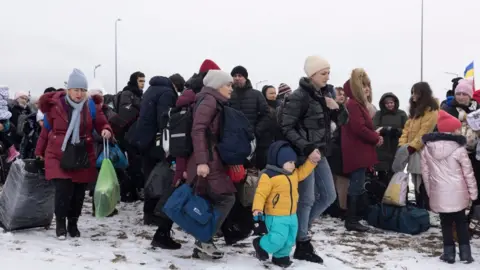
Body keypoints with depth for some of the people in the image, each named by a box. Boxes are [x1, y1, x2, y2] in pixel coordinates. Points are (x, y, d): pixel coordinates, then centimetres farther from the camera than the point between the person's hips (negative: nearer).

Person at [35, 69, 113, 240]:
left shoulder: (92, 107, -2)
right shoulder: (55, 105, -6)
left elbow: (102, 124, 5)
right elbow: (46, 130, 6)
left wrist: (106, 131, -20)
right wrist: (40, 151, 15)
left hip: (83, 157, 2)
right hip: (58, 156, -2)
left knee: (78, 193, 7)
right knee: (63, 190, -12)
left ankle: (73, 224, 27)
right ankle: (60, 224, 10)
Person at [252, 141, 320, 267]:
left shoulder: (294, 173, 8)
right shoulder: (269, 176, -18)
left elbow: (302, 172, 25)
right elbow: (261, 193, -20)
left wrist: (311, 161, 14)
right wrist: (257, 208, -28)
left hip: (291, 215, 8)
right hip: (276, 216, -8)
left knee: (289, 239, 14)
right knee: (278, 239, -11)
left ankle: (280, 256, 34)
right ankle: (261, 245, 15)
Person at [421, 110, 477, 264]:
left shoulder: (427, 149, -1)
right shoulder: (458, 149, -11)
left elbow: (425, 172, 5)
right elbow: (468, 173, -5)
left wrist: (430, 192, 14)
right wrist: (473, 193, 6)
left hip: (438, 194, 2)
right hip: (457, 193, -2)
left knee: (446, 223, 12)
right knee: (461, 222, 14)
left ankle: (449, 253, 13)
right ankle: (465, 253, 15)